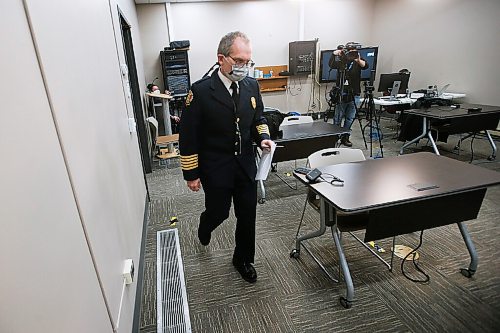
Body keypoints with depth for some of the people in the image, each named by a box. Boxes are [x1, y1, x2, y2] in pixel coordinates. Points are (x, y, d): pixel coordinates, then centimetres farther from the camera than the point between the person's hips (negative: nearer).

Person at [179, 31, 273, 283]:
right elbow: (188, 135, -11)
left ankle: (243, 259, 36)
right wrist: (191, 173, -9)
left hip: (246, 165, 4)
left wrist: (263, 137, -7)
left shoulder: (251, 85, -1)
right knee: (218, 212, 12)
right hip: (215, 168, -4)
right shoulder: (201, 91, -16)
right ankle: (205, 227, 52)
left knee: (247, 215, 11)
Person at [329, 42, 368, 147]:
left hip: (354, 95, 2)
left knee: (350, 118, 6)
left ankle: (345, 137, 16)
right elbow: (331, 65, -15)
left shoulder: (358, 61, 5)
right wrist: (335, 54, -29)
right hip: (341, 94, -2)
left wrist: (359, 61, -35)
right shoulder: (341, 61, 3)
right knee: (338, 118, 1)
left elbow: (365, 65, -15)